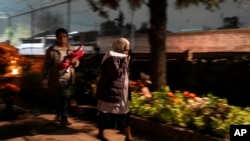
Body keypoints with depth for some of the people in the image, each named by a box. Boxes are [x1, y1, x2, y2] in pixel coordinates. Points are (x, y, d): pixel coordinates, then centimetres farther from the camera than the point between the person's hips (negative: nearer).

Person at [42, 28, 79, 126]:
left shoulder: (71, 49, 6)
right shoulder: (51, 51, -9)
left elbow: (77, 63, 11)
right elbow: (46, 66, -6)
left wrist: (74, 61, -13)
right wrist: (45, 79, -6)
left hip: (68, 79, 6)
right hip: (58, 79, -5)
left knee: (62, 98, 19)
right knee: (65, 97, -14)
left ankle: (59, 115, 39)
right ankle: (64, 118, 0)